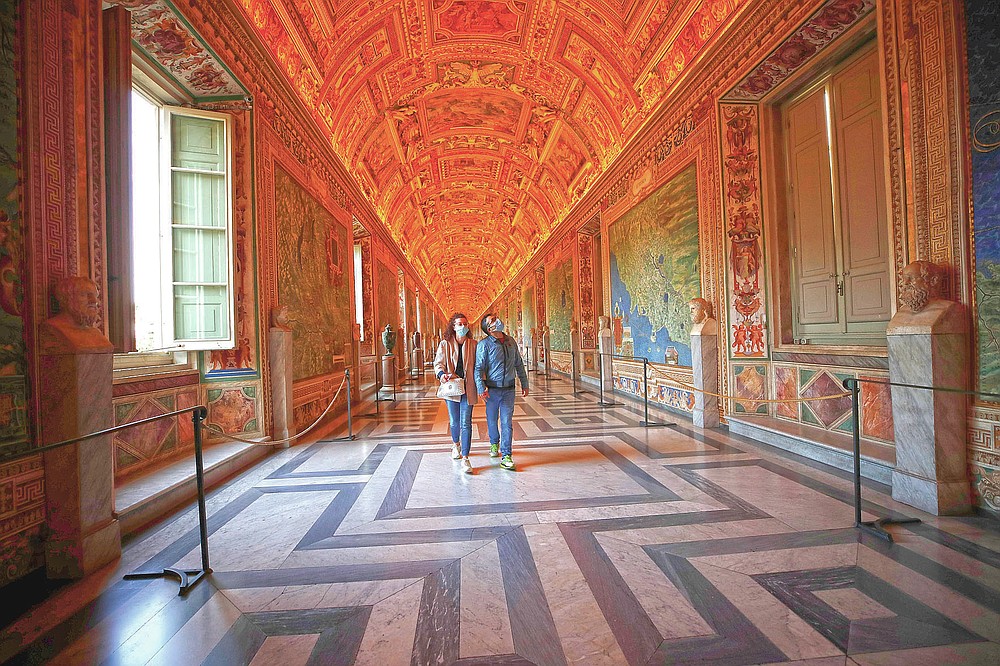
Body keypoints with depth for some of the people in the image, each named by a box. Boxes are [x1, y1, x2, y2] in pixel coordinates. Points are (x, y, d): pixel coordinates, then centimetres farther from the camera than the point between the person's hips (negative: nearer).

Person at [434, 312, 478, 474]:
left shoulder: (473, 345, 2)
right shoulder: (445, 344, 2)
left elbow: (478, 366, 5)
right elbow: (438, 363, -1)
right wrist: (442, 374, -22)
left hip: (467, 388, -1)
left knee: (466, 423, -5)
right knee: (454, 421, 15)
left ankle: (465, 458, 1)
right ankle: (455, 444, 44)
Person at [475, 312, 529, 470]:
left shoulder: (511, 341, 7)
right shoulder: (484, 344, -7)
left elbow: (519, 364, 14)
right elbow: (478, 368, -10)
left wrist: (524, 384, 14)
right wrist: (481, 388, -21)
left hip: (509, 389, 2)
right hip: (492, 389, -2)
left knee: (507, 422, -1)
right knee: (492, 420, 14)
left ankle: (506, 456, 4)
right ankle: (494, 443, 41)